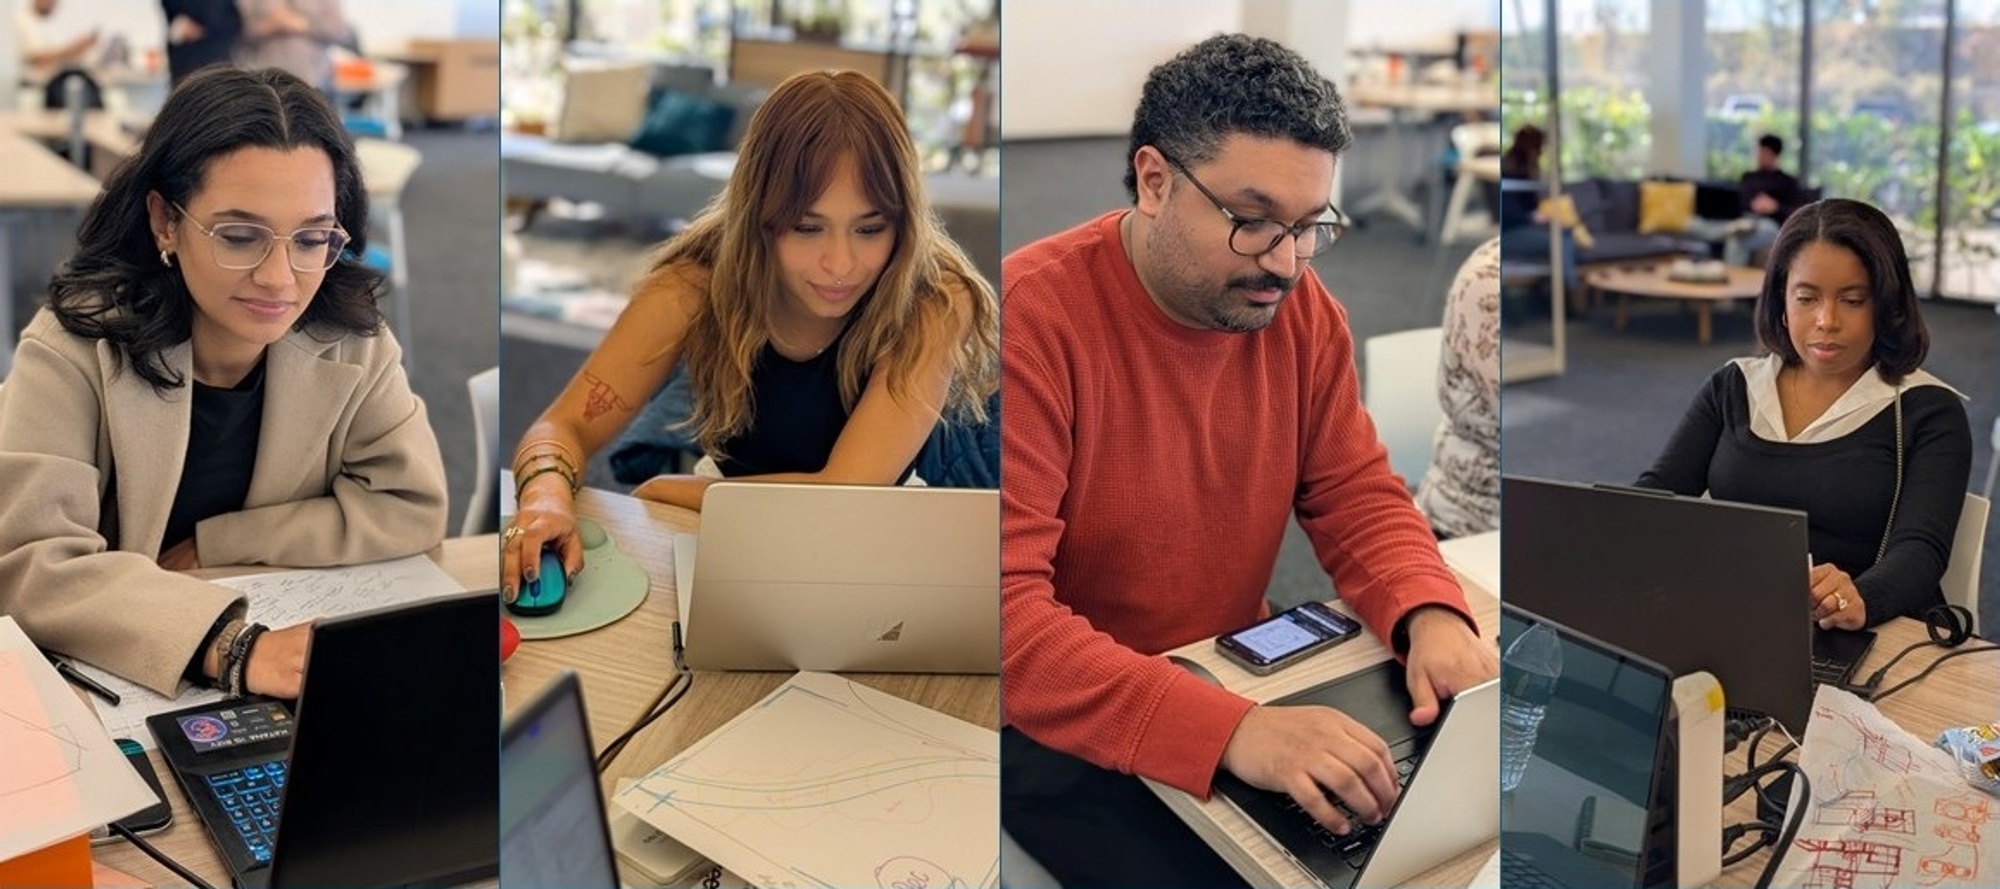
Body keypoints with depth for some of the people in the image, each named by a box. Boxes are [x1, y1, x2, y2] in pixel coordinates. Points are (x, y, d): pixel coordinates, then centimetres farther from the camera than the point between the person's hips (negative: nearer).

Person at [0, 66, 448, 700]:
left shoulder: (349, 338, -6)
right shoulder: (77, 344, -14)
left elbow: (412, 507, -5)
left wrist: (207, 547, -12)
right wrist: (232, 647, -36)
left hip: (302, 693, 3)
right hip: (118, 685, -2)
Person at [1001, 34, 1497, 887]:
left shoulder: (1301, 310, -2)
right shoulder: (1030, 316, -23)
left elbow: (1358, 493, 5)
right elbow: (1004, 613, -30)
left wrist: (1432, 616, -18)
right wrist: (1230, 728, -41)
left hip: (1239, 680, 6)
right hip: (1064, 720, -5)